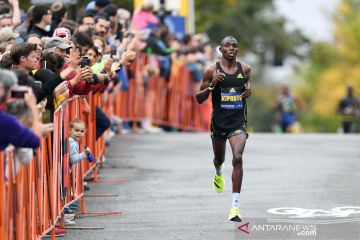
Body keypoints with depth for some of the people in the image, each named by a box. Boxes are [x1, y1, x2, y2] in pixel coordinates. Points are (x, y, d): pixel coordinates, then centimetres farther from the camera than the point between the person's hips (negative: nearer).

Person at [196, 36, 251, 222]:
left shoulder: (245, 69, 0)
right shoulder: (212, 71, -6)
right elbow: (199, 99, -3)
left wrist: (248, 92, 0)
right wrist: (211, 86, -21)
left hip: (238, 122, -1)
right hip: (219, 121, 1)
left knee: (238, 158, -21)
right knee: (219, 158, 21)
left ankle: (235, 205, -21)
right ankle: (219, 172, 62)